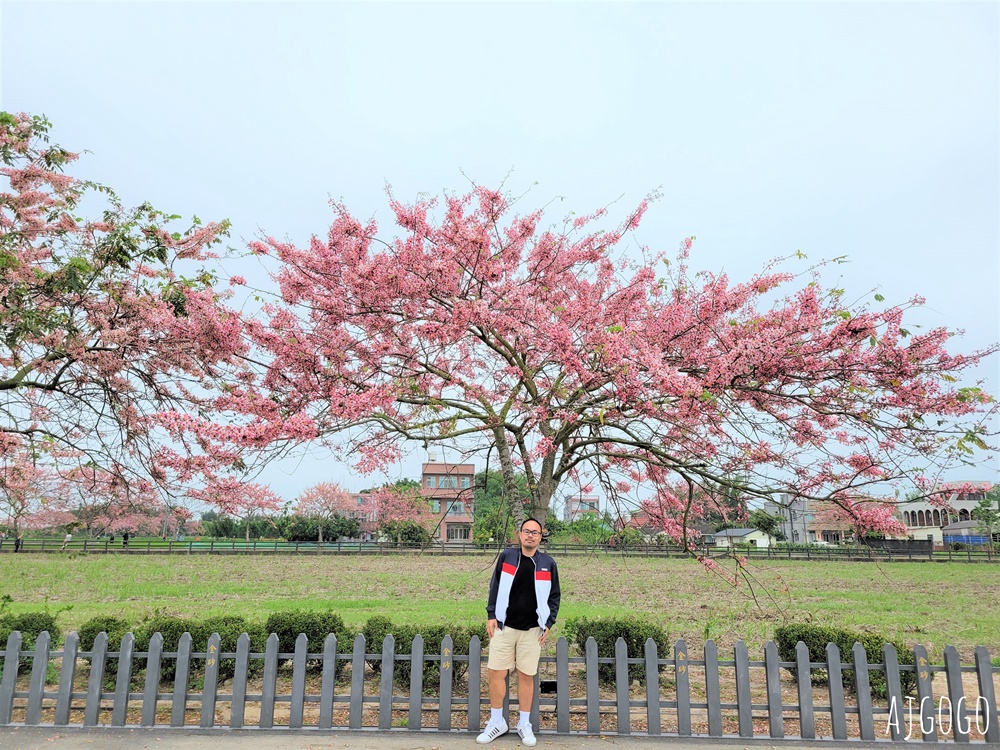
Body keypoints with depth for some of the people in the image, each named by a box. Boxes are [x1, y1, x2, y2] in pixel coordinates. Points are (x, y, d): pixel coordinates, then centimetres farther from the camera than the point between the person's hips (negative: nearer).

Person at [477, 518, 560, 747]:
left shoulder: (548, 563, 2)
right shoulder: (506, 556, 1)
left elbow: (554, 596, 7)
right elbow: (494, 586, 5)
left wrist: (549, 623, 0)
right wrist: (491, 615, 0)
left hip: (532, 630, 0)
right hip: (504, 627, 0)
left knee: (527, 676, 7)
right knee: (496, 673, 2)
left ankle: (524, 725, 23)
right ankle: (497, 722, 19)